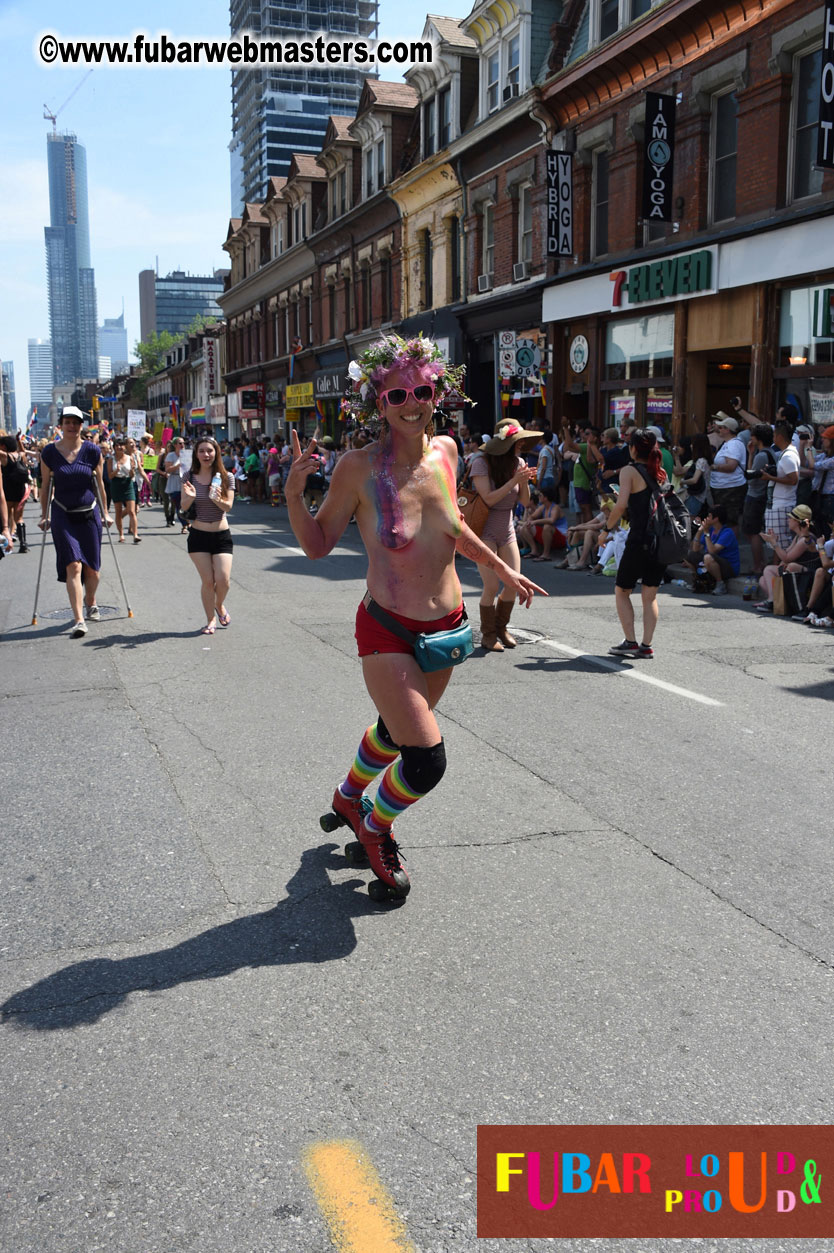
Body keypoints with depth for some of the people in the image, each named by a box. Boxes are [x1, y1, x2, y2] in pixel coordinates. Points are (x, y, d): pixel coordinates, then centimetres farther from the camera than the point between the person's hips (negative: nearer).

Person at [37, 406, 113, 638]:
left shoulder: (92, 451, -2)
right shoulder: (49, 453, -2)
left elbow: (99, 484, 8)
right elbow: (45, 486, 7)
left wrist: (104, 513, 10)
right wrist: (44, 515, 8)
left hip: (89, 514, 1)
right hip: (63, 516, -1)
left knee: (92, 567, 7)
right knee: (73, 566, -12)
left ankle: (91, 603, 38)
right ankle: (78, 620, -14)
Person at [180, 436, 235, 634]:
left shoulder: (226, 477, -1)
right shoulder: (189, 477, 1)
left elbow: (228, 506, -8)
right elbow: (184, 507, -1)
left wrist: (218, 500, -30)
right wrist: (191, 497, -22)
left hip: (222, 535, 0)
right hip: (198, 535, 0)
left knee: (223, 579, -10)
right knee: (208, 581, -3)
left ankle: (219, 605, 23)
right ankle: (211, 620, 17)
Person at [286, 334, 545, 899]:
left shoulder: (445, 450, -2)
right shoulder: (360, 466, -17)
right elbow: (317, 544, -8)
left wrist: (502, 568, 21)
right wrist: (294, 492, -24)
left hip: (446, 627, 6)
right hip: (388, 632, -6)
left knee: (396, 729, 25)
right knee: (427, 761, -11)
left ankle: (349, 798, 57)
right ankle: (374, 823, 24)